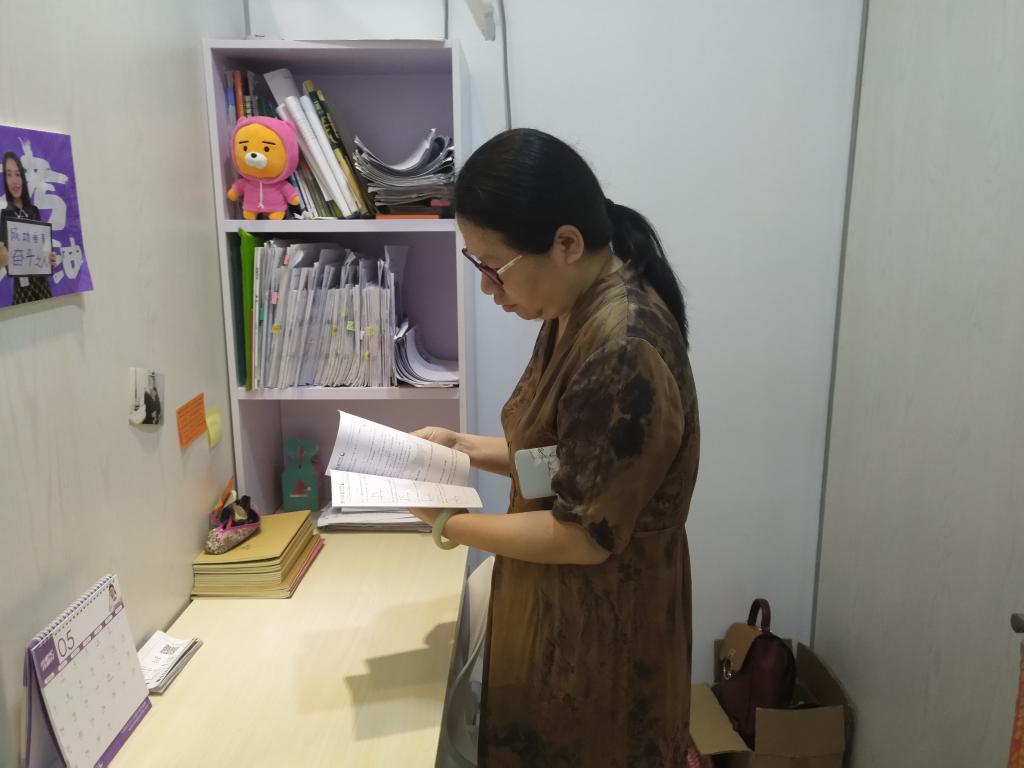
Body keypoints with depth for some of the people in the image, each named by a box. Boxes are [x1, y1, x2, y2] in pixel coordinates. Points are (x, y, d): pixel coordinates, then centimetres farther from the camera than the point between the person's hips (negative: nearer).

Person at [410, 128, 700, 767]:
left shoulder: (623, 348, -30)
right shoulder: (577, 312, 1)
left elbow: (586, 534, -25)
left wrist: (450, 524, -15)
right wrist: (466, 447, 0)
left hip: (601, 633, -9)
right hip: (561, 613, 9)